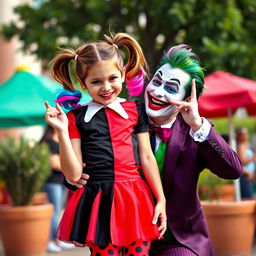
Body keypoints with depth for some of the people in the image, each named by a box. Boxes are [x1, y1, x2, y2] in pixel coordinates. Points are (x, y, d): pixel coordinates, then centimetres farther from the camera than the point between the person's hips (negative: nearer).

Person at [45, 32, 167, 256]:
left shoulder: (134, 110, 8)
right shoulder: (76, 117, 2)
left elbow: (146, 157, 10)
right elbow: (74, 174, -2)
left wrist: (161, 200, 8)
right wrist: (62, 131, -10)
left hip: (135, 199, 2)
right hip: (99, 202, -2)